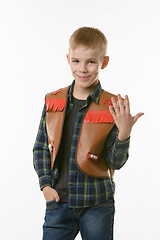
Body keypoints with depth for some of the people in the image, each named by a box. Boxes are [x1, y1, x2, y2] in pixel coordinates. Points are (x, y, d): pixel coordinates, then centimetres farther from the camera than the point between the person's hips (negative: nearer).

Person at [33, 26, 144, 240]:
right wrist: (45, 184, 0)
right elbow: (41, 148, 10)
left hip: (97, 204, -2)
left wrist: (124, 134, -25)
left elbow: (115, 162, -7)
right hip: (58, 200, 2)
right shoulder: (53, 102, 2)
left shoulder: (113, 108, -6)